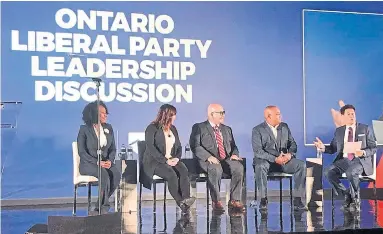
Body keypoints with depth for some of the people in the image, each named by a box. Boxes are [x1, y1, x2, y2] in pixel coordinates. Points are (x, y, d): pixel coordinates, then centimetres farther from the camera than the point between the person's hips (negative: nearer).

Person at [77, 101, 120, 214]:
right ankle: (105, 206, -23)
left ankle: (100, 206, -17)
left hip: (106, 162, 4)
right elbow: (82, 152, -7)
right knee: (104, 174, -36)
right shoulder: (84, 129, -2)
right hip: (88, 164, -4)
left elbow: (113, 149, 12)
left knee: (116, 174, -29)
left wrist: (110, 160, -9)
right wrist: (97, 162, -19)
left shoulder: (108, 128, 12)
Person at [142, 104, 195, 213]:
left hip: (172, 160, 5)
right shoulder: (152, 128, -3)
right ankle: (181, 202, -27)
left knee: (184, 171, -28)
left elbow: (179, 146, 17)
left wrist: (177, 158, -5)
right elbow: (151, 148, -14)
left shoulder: (173, 129, 18)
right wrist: (165, 160, -21)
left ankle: (186, 199, -41)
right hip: (155, 161, -5)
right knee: (171, 174, -34)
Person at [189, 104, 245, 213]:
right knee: (216, 169, -38)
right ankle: (216, 201, -26)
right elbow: (195, 146, -6)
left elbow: (233, 146, 24)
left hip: (226, 160, 4)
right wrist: (208, 157, -21)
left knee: (239, 167, -28)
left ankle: (234, 201, -24)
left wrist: (234, 154, -1)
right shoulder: (199, 128, 7)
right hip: (208, 161, -4)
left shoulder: (227, 129, 25)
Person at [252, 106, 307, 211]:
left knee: (302, 165, -21)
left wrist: (290, 154, -13)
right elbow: (258, 151, -13)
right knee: (260, 166, -38)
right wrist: (275, 159, -24)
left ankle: (297, 200, -20)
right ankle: (263, 200, -25)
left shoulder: (284, 127, 13)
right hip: (266, 160, -4)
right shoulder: (257, 130, -3)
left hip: (284, 159, 4)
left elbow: (292, 144, 11)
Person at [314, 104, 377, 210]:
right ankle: (346, 195, -6)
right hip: (343, 160, 4)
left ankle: (355, 196, -8)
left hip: (360, 160, -3)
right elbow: (333, 149, 14)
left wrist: (363, 152, -18)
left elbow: (373, 148, 3)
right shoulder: (339, 131, 14)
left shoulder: (365, 129, 6)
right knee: (328, 172, -26)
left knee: (351, 172, -38)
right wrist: (323, 148, -7)